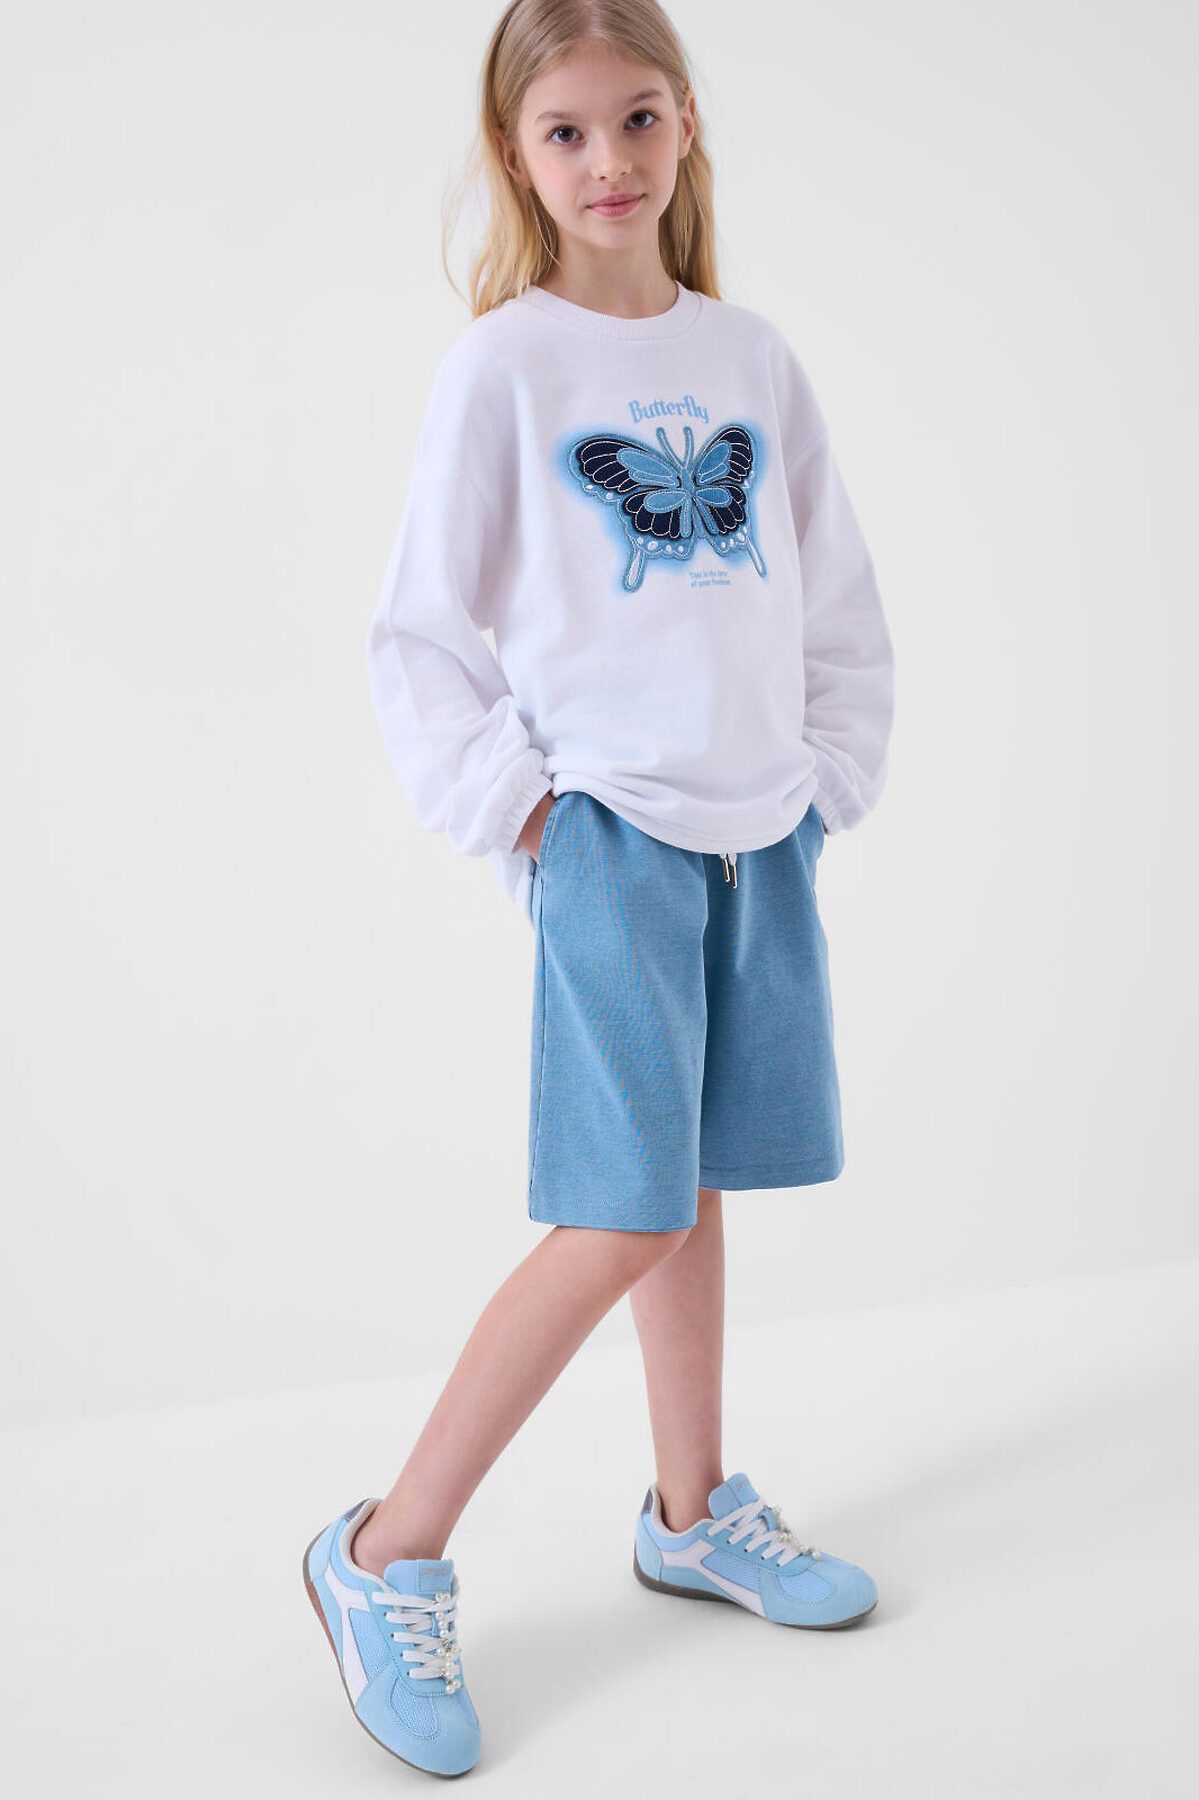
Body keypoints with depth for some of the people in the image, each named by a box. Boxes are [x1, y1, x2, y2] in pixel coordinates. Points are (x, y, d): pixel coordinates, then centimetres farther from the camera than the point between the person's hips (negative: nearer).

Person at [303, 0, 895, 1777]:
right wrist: (517, 809, -9)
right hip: (610, 832, -5)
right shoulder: (502, 366, -3)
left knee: (698, 1190, 13)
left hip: (764, 831, 5)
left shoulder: (754, 360, 10)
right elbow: (422, 635, -3)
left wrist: (829, 780, 7)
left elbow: (839, 600, 15)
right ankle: (386, 1553, 3)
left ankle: (692, 1514, 30)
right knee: (622, 1220, -9)